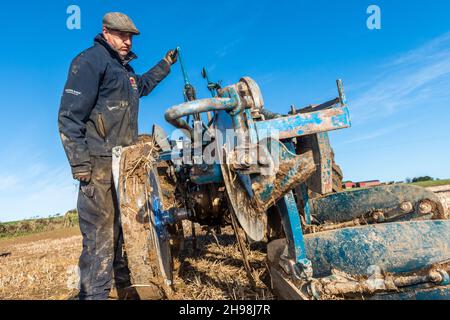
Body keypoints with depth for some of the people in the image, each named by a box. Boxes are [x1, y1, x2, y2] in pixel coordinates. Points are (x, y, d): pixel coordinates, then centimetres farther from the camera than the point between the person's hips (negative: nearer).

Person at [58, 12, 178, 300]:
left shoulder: (125, 69, 21)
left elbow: (143, 85, 46)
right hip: (100, 163, -9)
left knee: (125, 229, 15)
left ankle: (127, 287, 29)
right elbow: (69, 116, -14)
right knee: (100, 234, -10)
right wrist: (79, 163, -20)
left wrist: (166, 64, 41)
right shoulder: (91, 60, -7)